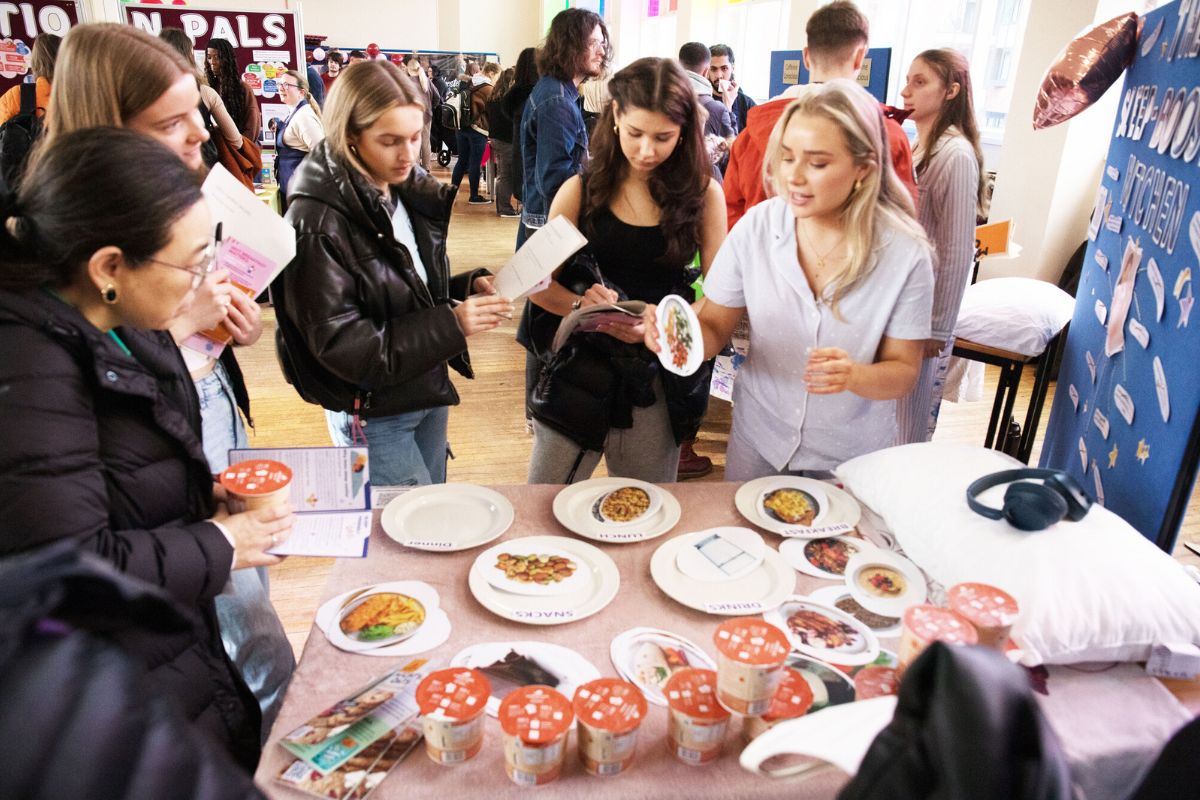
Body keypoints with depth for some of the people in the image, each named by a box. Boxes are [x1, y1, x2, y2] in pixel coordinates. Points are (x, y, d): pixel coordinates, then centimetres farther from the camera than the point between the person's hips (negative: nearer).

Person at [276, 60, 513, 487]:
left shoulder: (409, 190, 1)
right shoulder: (317, 222, -22)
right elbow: (339, 345, -24)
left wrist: (470, 286, -7)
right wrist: (451, 325, -29)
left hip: (429, 391, 7)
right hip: (374, 414, -7)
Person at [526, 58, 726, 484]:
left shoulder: (704, 193, -1)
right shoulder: (582, 190, -1)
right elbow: (539, 283, -2)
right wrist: (582, 305, -22)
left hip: (660, 380, 1)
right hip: (583, 369, 0)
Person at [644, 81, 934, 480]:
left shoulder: (904, 253, -19)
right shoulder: (757, 226, -14)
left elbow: (904, 372, -11)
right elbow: (713, 327, -8)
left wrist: (853, 376, -33)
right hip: (758, 438, 2)